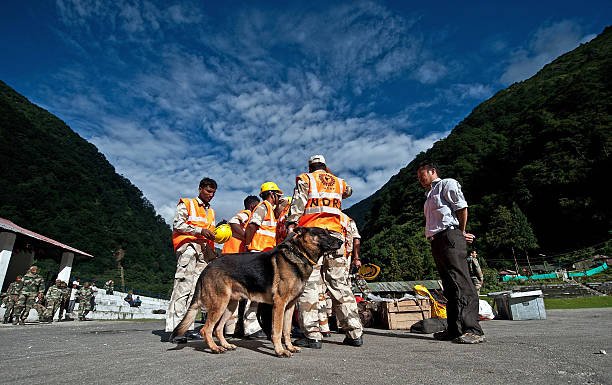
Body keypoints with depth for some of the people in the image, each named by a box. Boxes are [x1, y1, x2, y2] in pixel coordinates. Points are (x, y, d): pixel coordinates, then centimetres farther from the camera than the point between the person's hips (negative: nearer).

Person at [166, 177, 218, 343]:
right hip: (188, 246, -6)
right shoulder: (187, 204, 9)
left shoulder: (211, 212, 28)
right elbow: (177, 225, -4)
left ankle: (187, 327, 3)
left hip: (205, 250, 6)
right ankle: (175, 328, -15)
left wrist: (217, 234, 5)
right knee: (183, 285, -15)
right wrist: (200, 231, -13)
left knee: (195, 288, 1)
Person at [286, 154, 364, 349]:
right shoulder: (339, 182, 19)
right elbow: (349, 190, 42)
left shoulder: (305, 179, 8)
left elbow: (297, 207, -3)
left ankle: (312, 335, -7)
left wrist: (290, 229, -4)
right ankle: (355, 333, 12)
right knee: (340, 284, 9)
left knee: (309, 284, -4)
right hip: (335, 234, 4)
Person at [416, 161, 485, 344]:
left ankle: (473, 330, -15)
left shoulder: (447, 184, 5)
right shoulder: (430, 195, 30)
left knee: (461, 283, -14)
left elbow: (462, 207, -6)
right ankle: (455, 329, 10)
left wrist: (461, 233, -1)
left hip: (449, 237, -9)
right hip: (436, 242, 9)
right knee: (450, 286, 7)